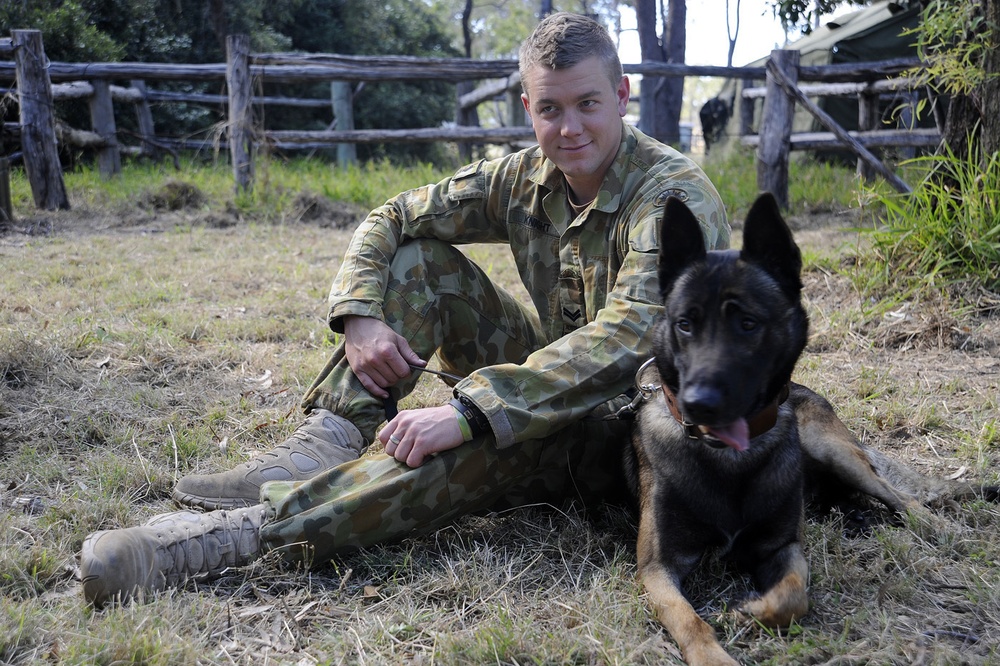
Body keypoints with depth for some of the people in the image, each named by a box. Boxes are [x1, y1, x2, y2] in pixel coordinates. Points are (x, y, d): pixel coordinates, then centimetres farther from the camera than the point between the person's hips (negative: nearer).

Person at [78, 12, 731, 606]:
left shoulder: (676, 195, -21)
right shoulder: (526, 176, -1)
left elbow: (627, 339, -37)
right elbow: (390, 219, 3)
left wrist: (467, 410, -44)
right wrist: (360, 316, -17)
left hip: (626, 417, -6)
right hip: (553, 376, 6)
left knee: (485, 436, -39)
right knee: (420, 256, -6)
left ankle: (238, 532, -41)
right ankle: (324, 448, -19)